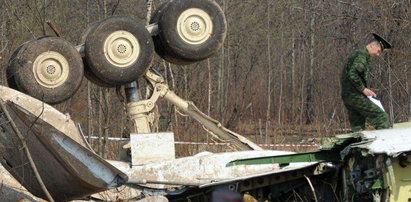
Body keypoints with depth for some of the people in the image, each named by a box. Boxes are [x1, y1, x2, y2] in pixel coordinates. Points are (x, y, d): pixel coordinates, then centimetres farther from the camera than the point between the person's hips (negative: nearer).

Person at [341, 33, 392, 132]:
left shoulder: (357, 53, 22)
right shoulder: (361, 55, -11)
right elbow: (352, 74, -23)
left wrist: (366, 90, 15)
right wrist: (363, 89, -16)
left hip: (347, 96, 10)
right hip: (355, 96, -10)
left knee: (357, 128, 10)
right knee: (381, 117, -12)